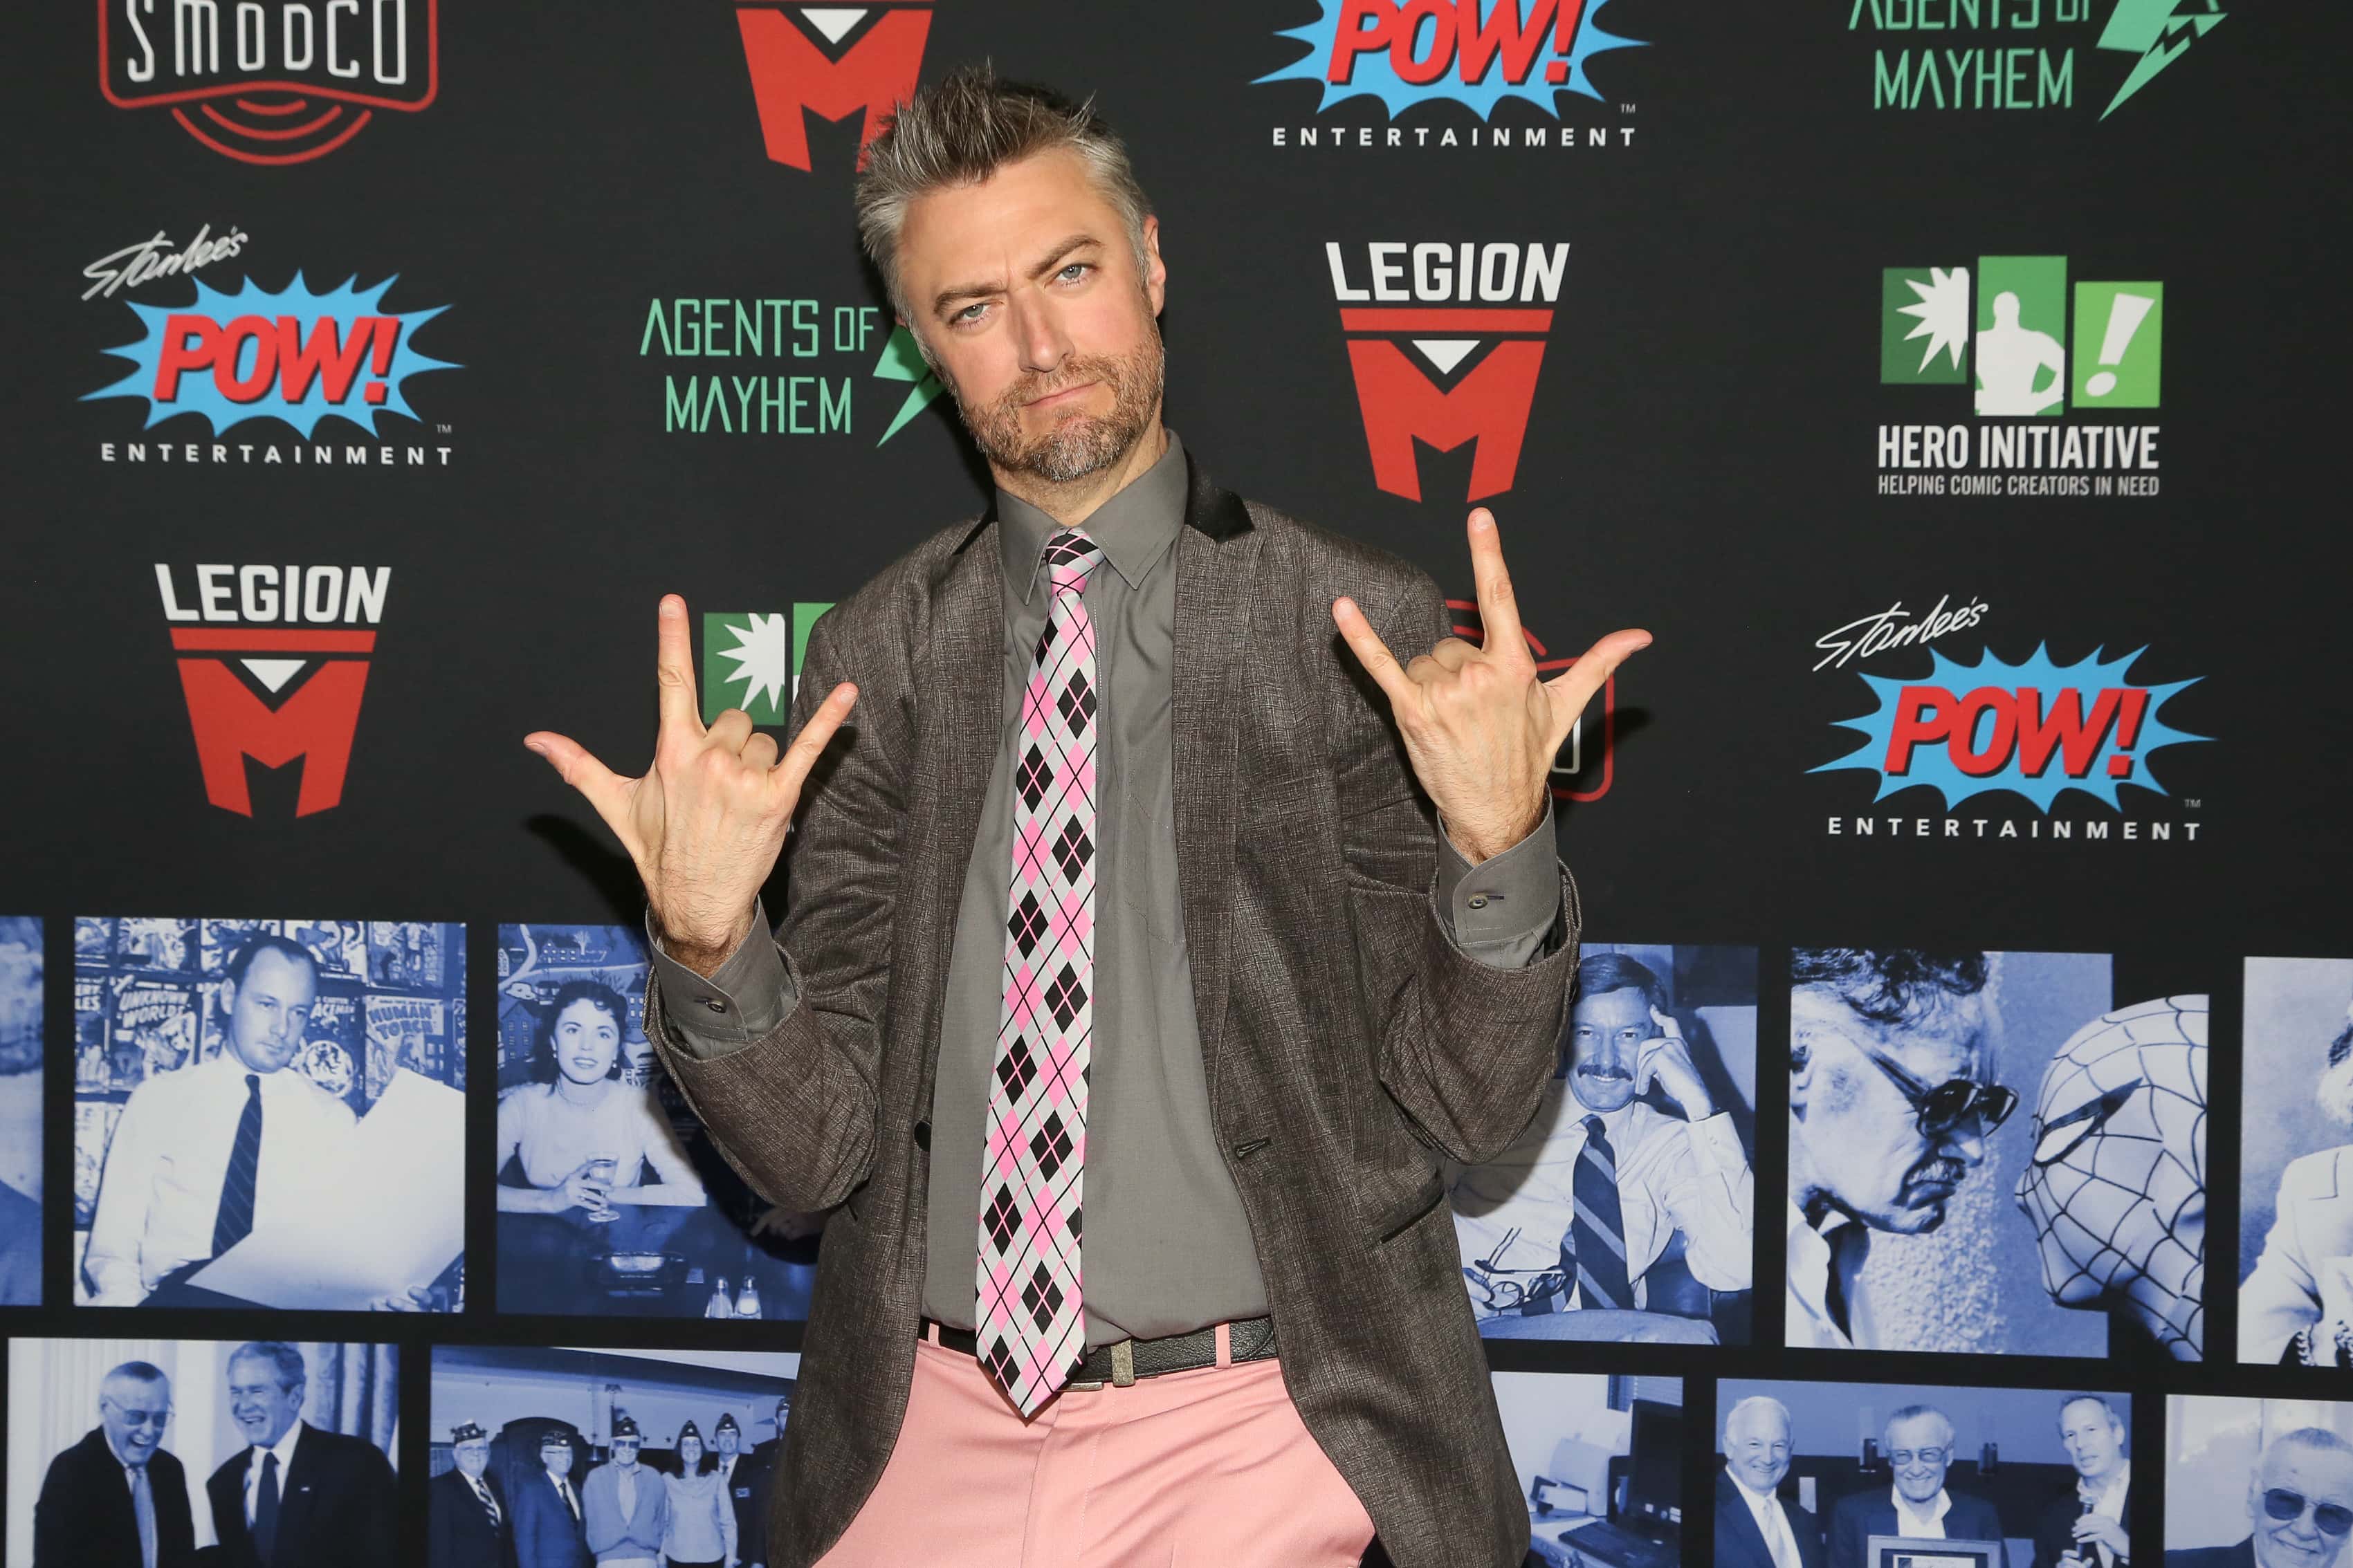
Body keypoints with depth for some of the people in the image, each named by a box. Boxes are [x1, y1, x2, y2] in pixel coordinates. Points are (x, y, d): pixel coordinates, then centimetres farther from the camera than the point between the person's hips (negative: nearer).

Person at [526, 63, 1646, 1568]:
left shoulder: (1360, 631, -6)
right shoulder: (877, 657, 1)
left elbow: (1467, 1106, -7)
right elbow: (817, 1142, -1)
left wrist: (1499, 848, -24)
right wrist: (708, 938, -20)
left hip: (1250, 1437, -3)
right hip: (936, 1424, 3)